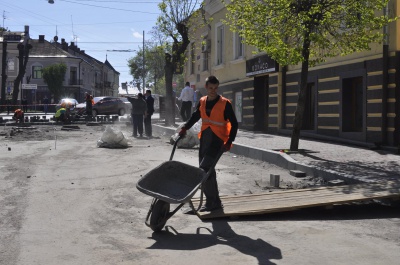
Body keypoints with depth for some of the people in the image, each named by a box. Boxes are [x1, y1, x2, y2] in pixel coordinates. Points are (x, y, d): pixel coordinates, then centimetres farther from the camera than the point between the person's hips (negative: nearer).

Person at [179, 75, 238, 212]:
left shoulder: (225, 103, -8)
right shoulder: (202, 102, 8)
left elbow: (234, 124, -6)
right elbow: (195, 116, 23)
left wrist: (229, 142, -15)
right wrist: (185, 128, 8)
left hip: (217, 139, -6)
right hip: (204, 137, 6)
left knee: (204, 170, -16)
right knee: (207, 169, 9)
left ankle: (211, 202, -5)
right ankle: (214, 201, 21)